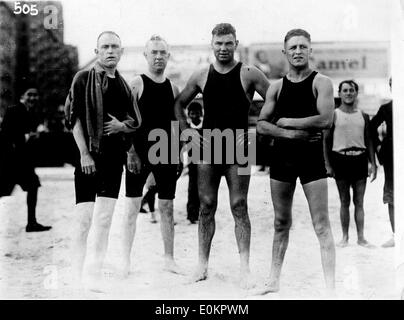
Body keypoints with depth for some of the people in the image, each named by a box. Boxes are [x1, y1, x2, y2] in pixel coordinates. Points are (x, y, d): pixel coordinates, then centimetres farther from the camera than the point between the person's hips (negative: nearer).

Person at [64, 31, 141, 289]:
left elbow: (135, 120, 20)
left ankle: (96, 275, 14)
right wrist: (84, 153, -14)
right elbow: (74, 117, -6)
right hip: (88, 157, -5)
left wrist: (122, 125, -3)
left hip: (114, 158, 5)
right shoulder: (84, 79, 0)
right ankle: (77, 275, 6)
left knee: (104, 220, 6)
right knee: (85, 218, -4)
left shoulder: (123, 85, 14)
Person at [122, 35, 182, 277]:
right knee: (133, 206, -1)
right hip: (140, 152, -4)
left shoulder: (172, 88, 10)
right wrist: (131, 153, -15)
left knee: (167, 206, 8)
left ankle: (169, 259, 17)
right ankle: (126, 260, 7)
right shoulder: (137, 84, -3)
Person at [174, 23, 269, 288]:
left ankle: (245, 267, 0)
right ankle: (203, 265, 14)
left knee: (239, 206, -4)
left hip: (238, 149, -3)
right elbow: (180, 104, 20)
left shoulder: (249, 74, -2)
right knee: (207, 206, 6)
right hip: (207, 149, 3)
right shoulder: (201, 76, 8)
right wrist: (187, 132, 9)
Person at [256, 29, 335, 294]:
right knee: (281, 224, 12)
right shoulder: (277, 87, 9)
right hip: (281, 157, 4)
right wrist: (289, 133, -13)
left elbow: (326, 120, -17)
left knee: (322, 225, -6)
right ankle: (274, 281, 21)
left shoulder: (321, 82, -3)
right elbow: (261, 125, 5)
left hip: (311, 156, -4)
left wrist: (285, 121, -9)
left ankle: (331, 287, -4)